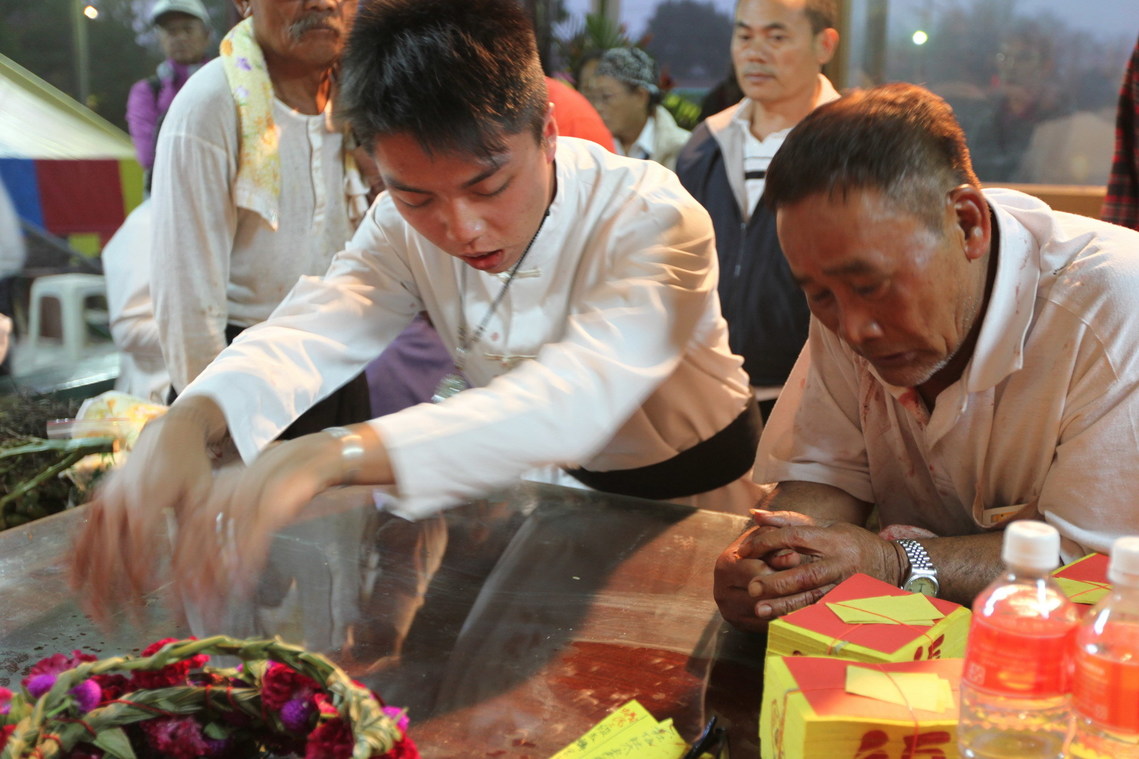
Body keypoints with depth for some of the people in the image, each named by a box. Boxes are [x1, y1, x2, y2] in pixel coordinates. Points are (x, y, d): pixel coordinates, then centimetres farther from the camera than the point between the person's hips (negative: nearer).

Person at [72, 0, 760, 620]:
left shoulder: (653, 216, -29)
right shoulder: (406, 226, -12)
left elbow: (579, 394, -45)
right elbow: (311, 332, -28)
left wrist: (335, 456, -59)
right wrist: (185, 425, -51)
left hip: (692, 491, -3)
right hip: (560, 484, 4)